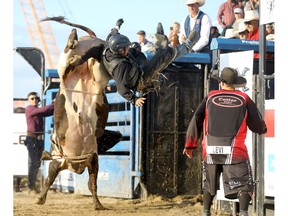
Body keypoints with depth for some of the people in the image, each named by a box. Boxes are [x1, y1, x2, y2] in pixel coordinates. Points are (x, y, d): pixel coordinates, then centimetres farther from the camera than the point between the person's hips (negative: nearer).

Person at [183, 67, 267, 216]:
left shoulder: (210, 97, 11)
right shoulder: (244, 99, 7)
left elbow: (196, 120, 6)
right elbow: (258, 125, 9)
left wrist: (190, 145, 10)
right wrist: (263, 129, 33)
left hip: (210, 150, 3)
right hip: (234, 150, -2)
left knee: (209, 185, 19)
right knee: (244, 185, -1)